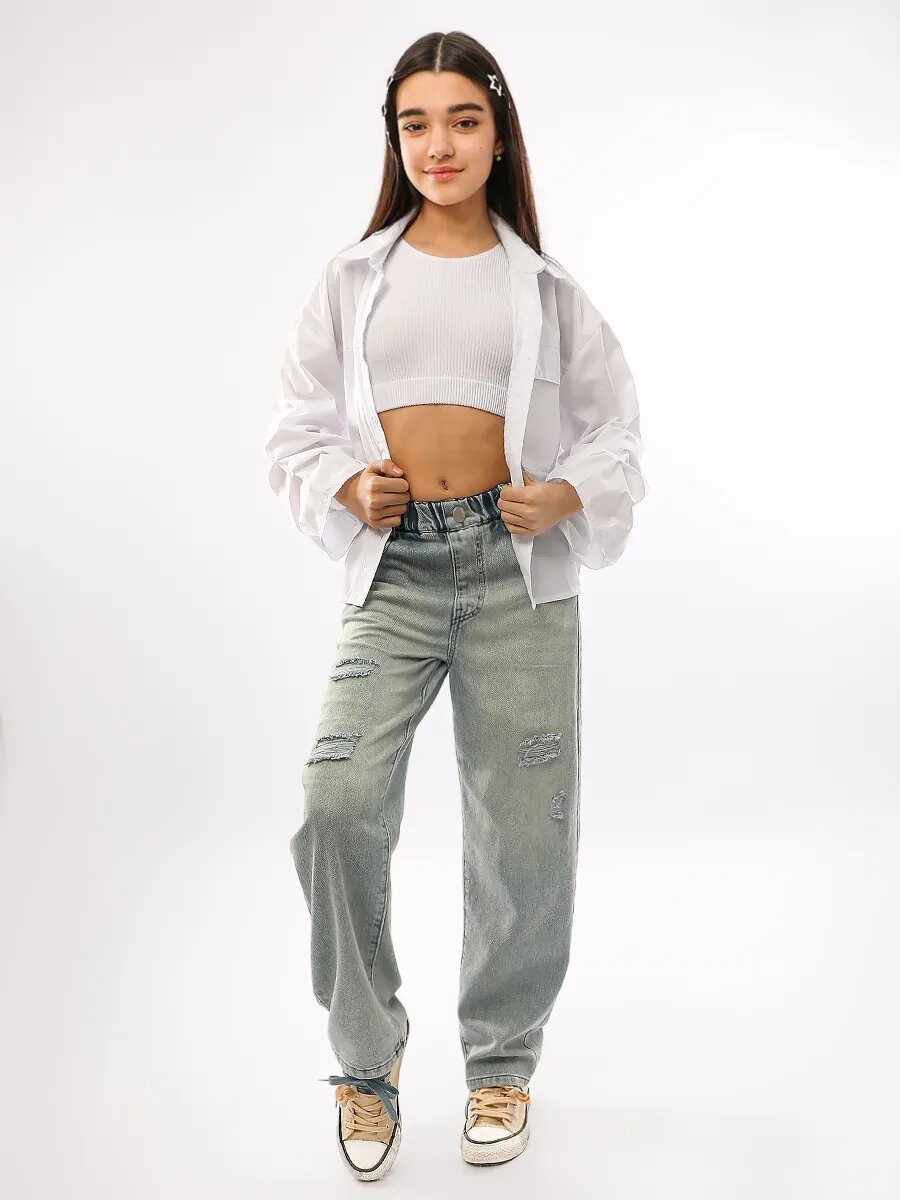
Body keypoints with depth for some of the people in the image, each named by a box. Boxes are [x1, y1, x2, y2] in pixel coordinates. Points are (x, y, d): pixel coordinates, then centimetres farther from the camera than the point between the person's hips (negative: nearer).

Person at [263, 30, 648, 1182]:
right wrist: (346, 487, -8)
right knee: (338, 802, -16)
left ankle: (502, 1059, 26)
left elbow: (615, 438, 11)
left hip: (519, 573, 0)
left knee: (518, 828, 3)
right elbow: (296, 432, 13)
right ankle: (365, 1056, 6)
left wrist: (565, 500, -9)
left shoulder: (547, 288, 8)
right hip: (393, 570, 0)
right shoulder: (351, 280, 9)